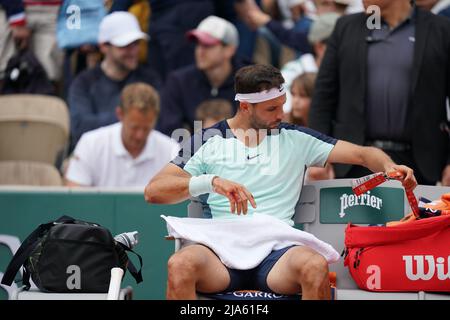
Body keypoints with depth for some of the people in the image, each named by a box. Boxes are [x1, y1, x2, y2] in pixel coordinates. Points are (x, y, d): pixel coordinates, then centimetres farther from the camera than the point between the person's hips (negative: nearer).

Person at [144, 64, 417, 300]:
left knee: (315, 266, -34)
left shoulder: (296, 139, 15)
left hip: (277, 253, 1)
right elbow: (153, 191, 2)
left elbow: (362, 154, 13)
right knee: (180, 265, -34)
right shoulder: (208, 142, 11)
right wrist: (211, 181, -14)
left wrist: (388, 166, -10)